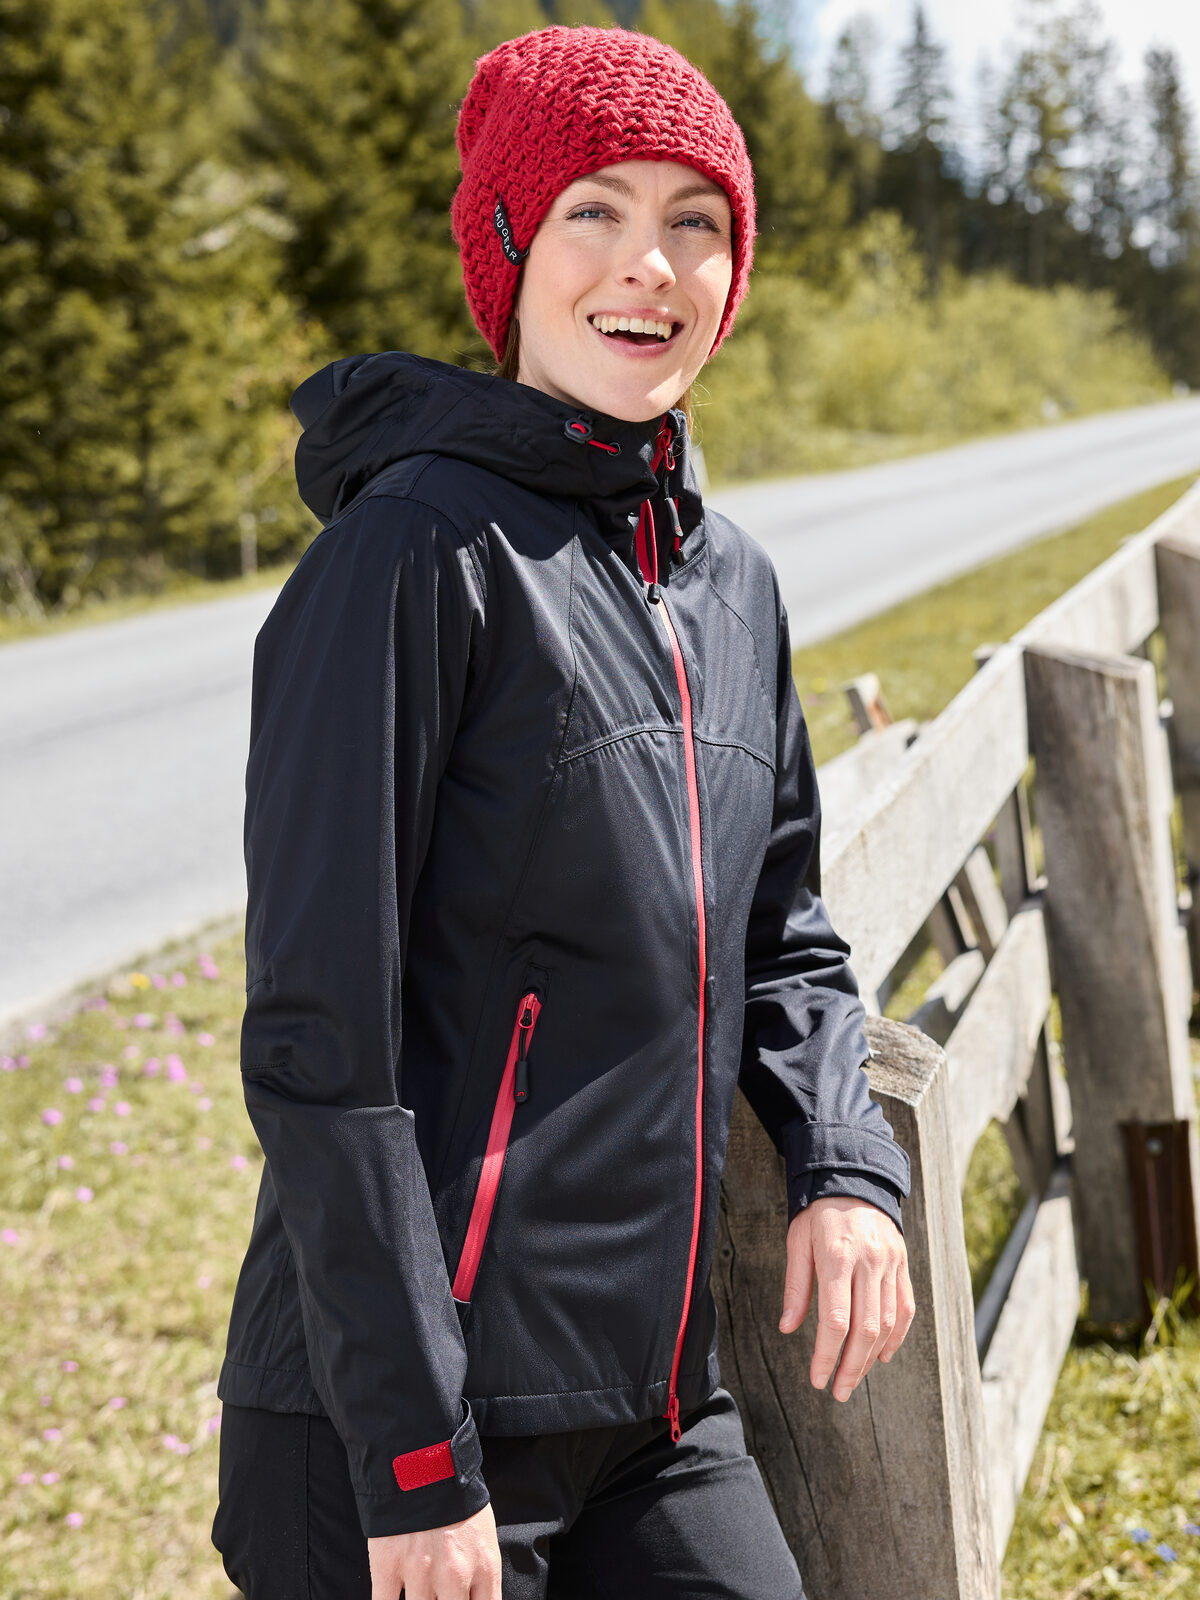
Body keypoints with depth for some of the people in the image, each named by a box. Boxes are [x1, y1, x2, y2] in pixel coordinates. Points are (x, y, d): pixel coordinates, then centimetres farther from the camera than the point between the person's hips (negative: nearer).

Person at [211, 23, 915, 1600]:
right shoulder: (417, 553, -13)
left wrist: (842, 1162, 2)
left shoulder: (734, 582, 10)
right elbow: (320, 1036, -16)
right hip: (404, 1424, -6)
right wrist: (415, 1460, -17)